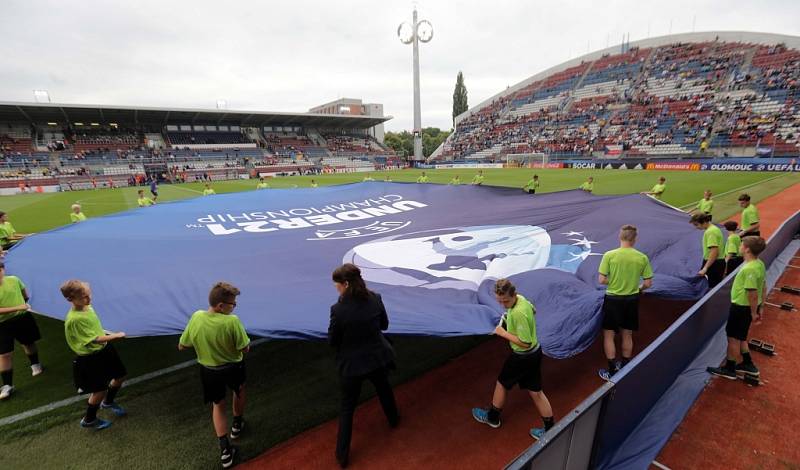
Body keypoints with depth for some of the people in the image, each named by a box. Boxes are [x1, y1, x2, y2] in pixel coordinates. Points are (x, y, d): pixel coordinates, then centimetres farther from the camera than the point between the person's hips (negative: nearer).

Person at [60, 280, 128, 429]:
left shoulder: (88, 307, -4)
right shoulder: (74, 319, -30)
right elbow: (94, 339, -27)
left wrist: (109, 334, 7)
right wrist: (116, 335, -19)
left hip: (104, 349, 8)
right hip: (90, 358, -8)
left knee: (120, 375, 20)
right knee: (100, 389, 6)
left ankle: (108, 402, 47)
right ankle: (88, 420, 32)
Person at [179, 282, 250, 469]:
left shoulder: (196, 317, -19)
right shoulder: (232, 321, -31)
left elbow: (181, 346, -6)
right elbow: (245, 348, -21)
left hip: (208, 371, 2)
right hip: (232, 367, -2)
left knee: (217, 405, 22)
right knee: (239, 391, 32)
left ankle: (225, 449, 21)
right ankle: (237, 425, 50)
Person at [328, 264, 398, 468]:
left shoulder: (338, 309, -27)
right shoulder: (375, 298, -15)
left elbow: (332, 340, -14)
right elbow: (384, 325, 1)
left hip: (352, 363, -3)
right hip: (377, 357, 4)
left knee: (347, 407, 17)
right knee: (384, 388, 32)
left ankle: (342, 455, 30)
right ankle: (393, 419, 58)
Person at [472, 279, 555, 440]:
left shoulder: (518, 313, -34)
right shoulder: (520, 298, -7)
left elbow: (525, 343, -27)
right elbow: (533, 310, 16)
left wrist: (503, 333, -20)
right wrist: (509, 320, 6)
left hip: (523, 357, -8)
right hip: (534, 353, 8)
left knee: (501, 383, 16)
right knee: (535, 392, 18)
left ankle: (492, 417, 38)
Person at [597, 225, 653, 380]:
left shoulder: (609, 255, -15)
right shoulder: (642, 257, -7)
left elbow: (602, 280, -14)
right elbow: (648, 283, -2)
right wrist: (639, 289, 19)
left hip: (613, 299, -3)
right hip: (632, 300, 3)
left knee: (608, 335, 10)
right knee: (627, 335, 19)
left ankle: (612, 371, 16)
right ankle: (624, 368, 35)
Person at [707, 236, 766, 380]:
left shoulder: (750, 269, -27)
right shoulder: (759, 264, 4)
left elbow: (753, 294, -26)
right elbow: (763, 287, 13)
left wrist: (753, 312, -15)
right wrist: (760, 307, 21)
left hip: (741, 307, -9)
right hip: (746, 307, 9)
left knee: (733, 337, 6)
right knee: (740, 337, 23)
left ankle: (729, 369, 19)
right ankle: (748, 365, 35)